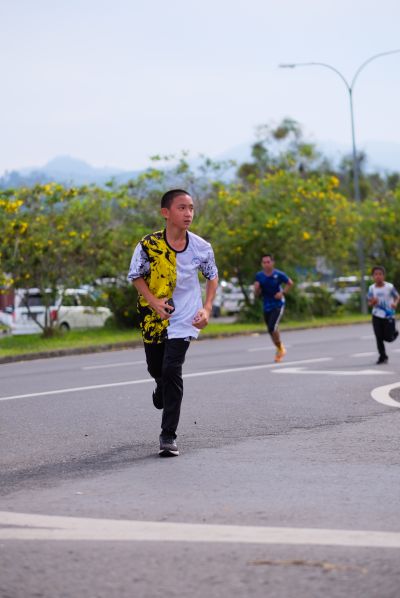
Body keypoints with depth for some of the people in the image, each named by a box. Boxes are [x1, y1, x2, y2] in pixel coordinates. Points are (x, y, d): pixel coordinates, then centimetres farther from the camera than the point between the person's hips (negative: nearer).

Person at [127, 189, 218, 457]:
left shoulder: (201, 247, -9)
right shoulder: (149, 245, -14)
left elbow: (212, 276, 7)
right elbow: (136, 276, -1)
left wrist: (207, 308, -4)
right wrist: (153, 301, -17)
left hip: (184, 317, -1)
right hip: (154, 315, 1)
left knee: (172, 370, -14)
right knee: (155, 369, 17)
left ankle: (169, 435, -7)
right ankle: (163, 387, 57)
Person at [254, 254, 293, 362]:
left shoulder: (278, 275, -11)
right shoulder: (259, 276, -2)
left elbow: (290, 283, 6)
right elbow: (257, 294, 4)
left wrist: (282, 293, -8)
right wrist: (256, 288, -18)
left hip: (278, 305, -4)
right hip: (266, 307, 4)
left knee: (272, 328, -20)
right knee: (271, 331, 11)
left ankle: (280, 347, 4)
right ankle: (280, 349, 35)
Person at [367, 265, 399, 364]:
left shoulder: (389, 287, -11)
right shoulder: (372, 288, -4)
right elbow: (369, 302, 5)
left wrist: (395, 303, -20)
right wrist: (372, 303, -19)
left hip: (388, 316, -2)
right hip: (376, 316, 2)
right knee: (379, 338, -1)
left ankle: (394, 333, 39)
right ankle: (382, 356, 12)